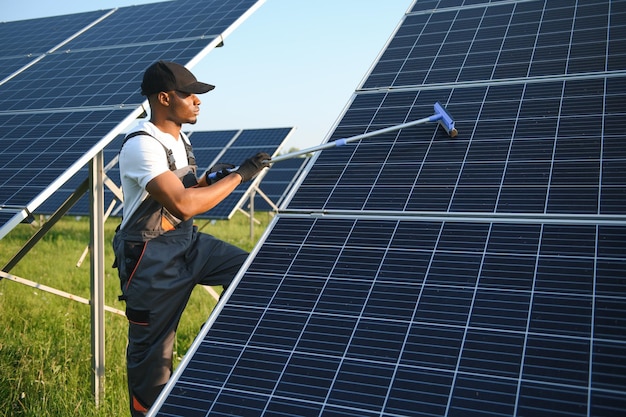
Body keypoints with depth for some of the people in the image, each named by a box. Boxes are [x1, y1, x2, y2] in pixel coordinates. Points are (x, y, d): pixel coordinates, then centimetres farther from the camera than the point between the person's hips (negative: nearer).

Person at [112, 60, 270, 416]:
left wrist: (211, 180, -4)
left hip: (188, 241, 8)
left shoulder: (180, 138, 7)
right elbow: (182, 205, -33)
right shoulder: (142, 146, -22)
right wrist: (239, 175, -26)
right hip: (151, 257, -8)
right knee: (152, 350, 4)